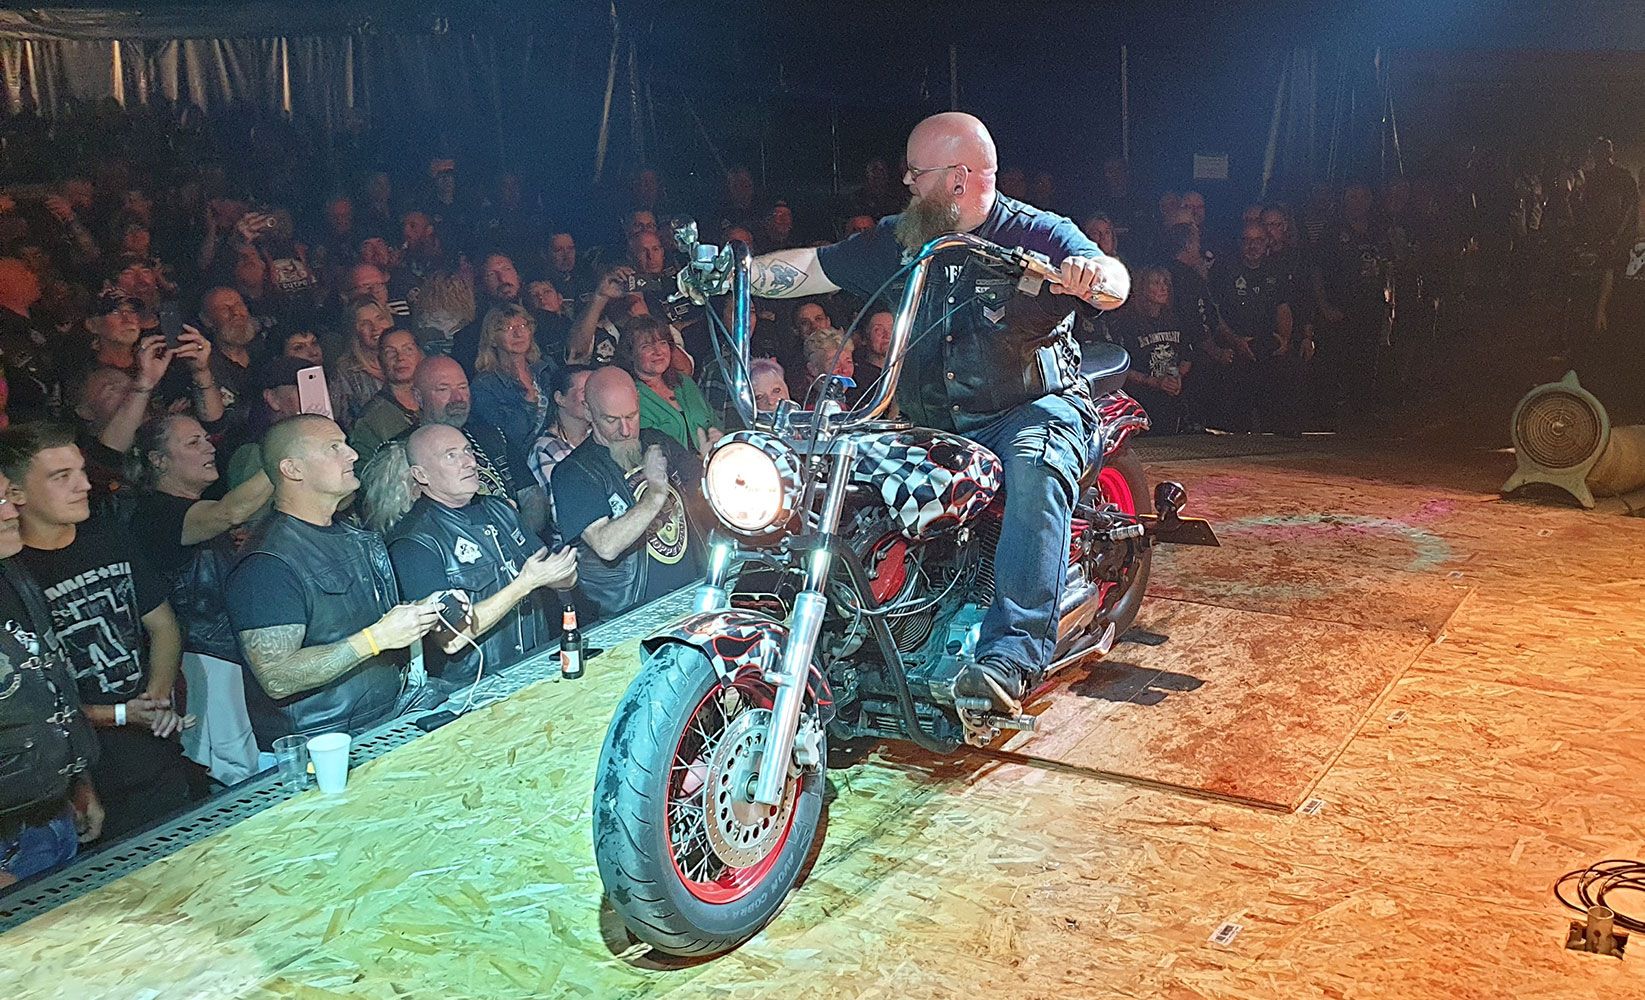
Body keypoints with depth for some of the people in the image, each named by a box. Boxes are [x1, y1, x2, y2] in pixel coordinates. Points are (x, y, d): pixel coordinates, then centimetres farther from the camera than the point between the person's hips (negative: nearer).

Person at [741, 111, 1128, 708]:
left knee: (1034, 470, -37)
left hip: (1032, 410, -5)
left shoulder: (1035, 232, -6)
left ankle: (1011, 653, -44)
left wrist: (1094, 273, -45)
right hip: (936, 424, 6)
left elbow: (1115, 285, -20)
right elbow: (815, 268, 13)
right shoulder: (900, 240, 11)